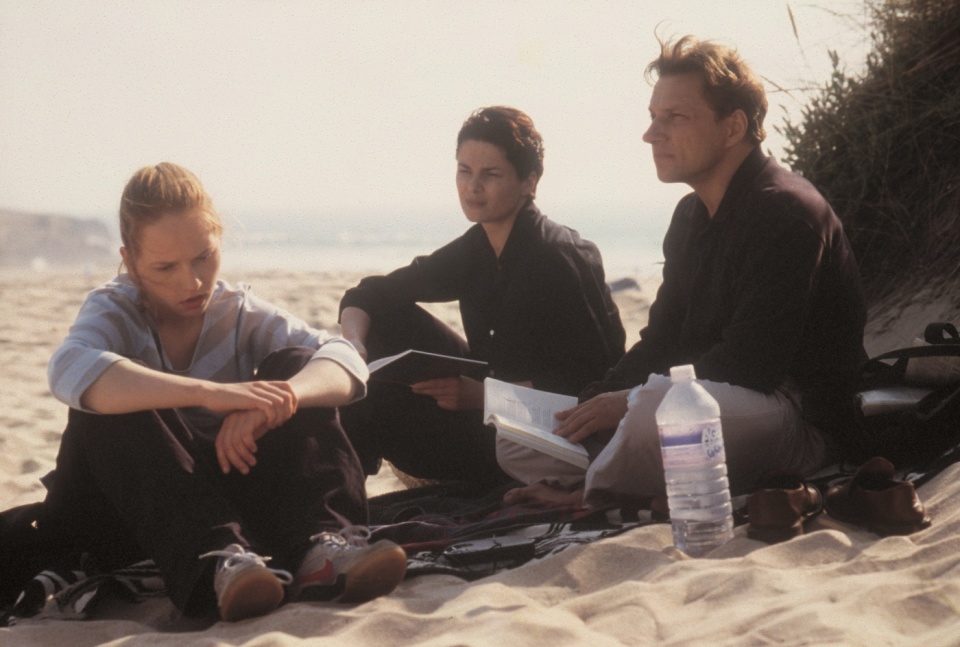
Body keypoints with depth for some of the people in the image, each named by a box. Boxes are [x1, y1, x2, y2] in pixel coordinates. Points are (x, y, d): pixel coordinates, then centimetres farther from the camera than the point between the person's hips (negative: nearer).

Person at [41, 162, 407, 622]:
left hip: (229, 499, 3)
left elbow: (345, 362, -18)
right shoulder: (114, 309, -10)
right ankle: (217, 561, -47)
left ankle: (320, 543, -38)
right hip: (128, 510, -2)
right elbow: (69, 370, -37)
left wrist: (280, 398, -41)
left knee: (294, 364, -15)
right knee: (108, 398, -30)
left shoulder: (239, 311, -2)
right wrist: (210, 393, -48)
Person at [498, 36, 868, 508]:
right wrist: (586, 408, -3)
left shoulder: (786, 212, -16)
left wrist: (627, 402, -21)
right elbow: (661, 342, 14)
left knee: (659, 403, -41)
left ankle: (591, 497, -14)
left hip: (798, 417, -9)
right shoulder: (692, 216, 15)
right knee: (518, 441, 6)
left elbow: (750, 366, -23)